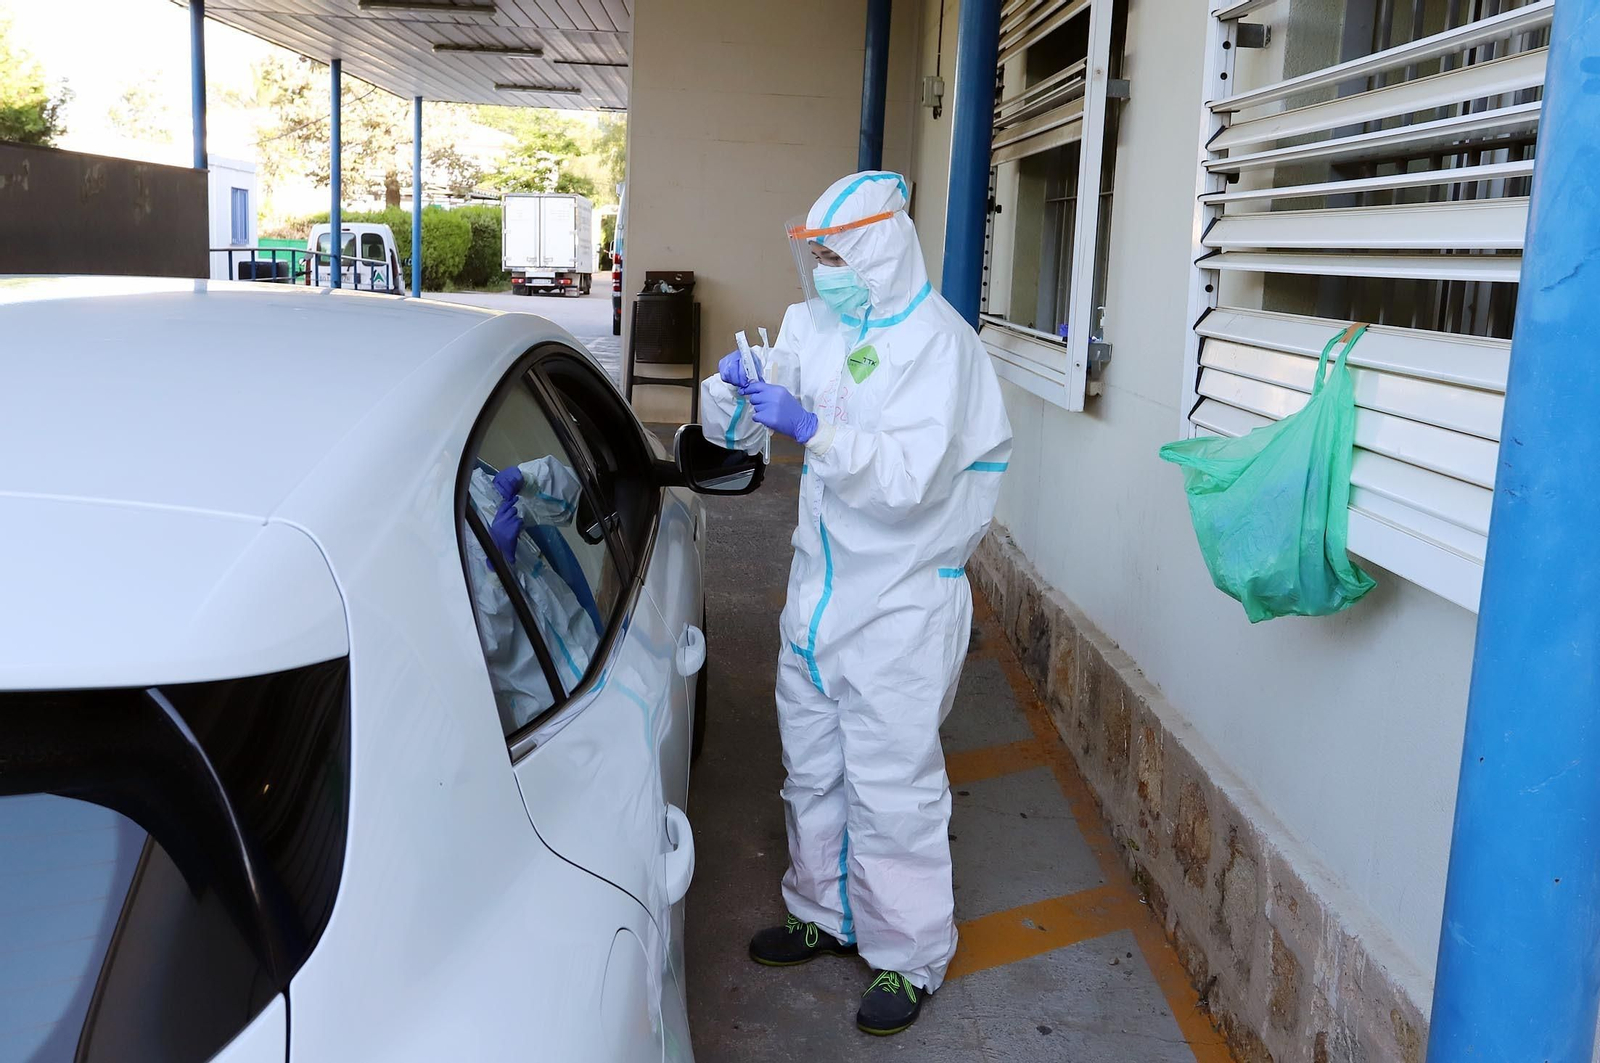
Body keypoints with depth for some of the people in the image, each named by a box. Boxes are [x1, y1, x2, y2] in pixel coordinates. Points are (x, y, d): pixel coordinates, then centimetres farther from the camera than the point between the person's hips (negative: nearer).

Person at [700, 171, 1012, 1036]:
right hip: (819, 588, 7)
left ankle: (908, 956, 19)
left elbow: (910, 477, -26)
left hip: (902, 602, -7)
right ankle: (826, 913, 39)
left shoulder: (937, 341, -15)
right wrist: (733, 392, -15)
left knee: (892, 787, 1)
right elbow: (733, 434, 7)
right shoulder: (812, 325, 6)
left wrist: (808, 425, -34)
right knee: (812, 769, 19)